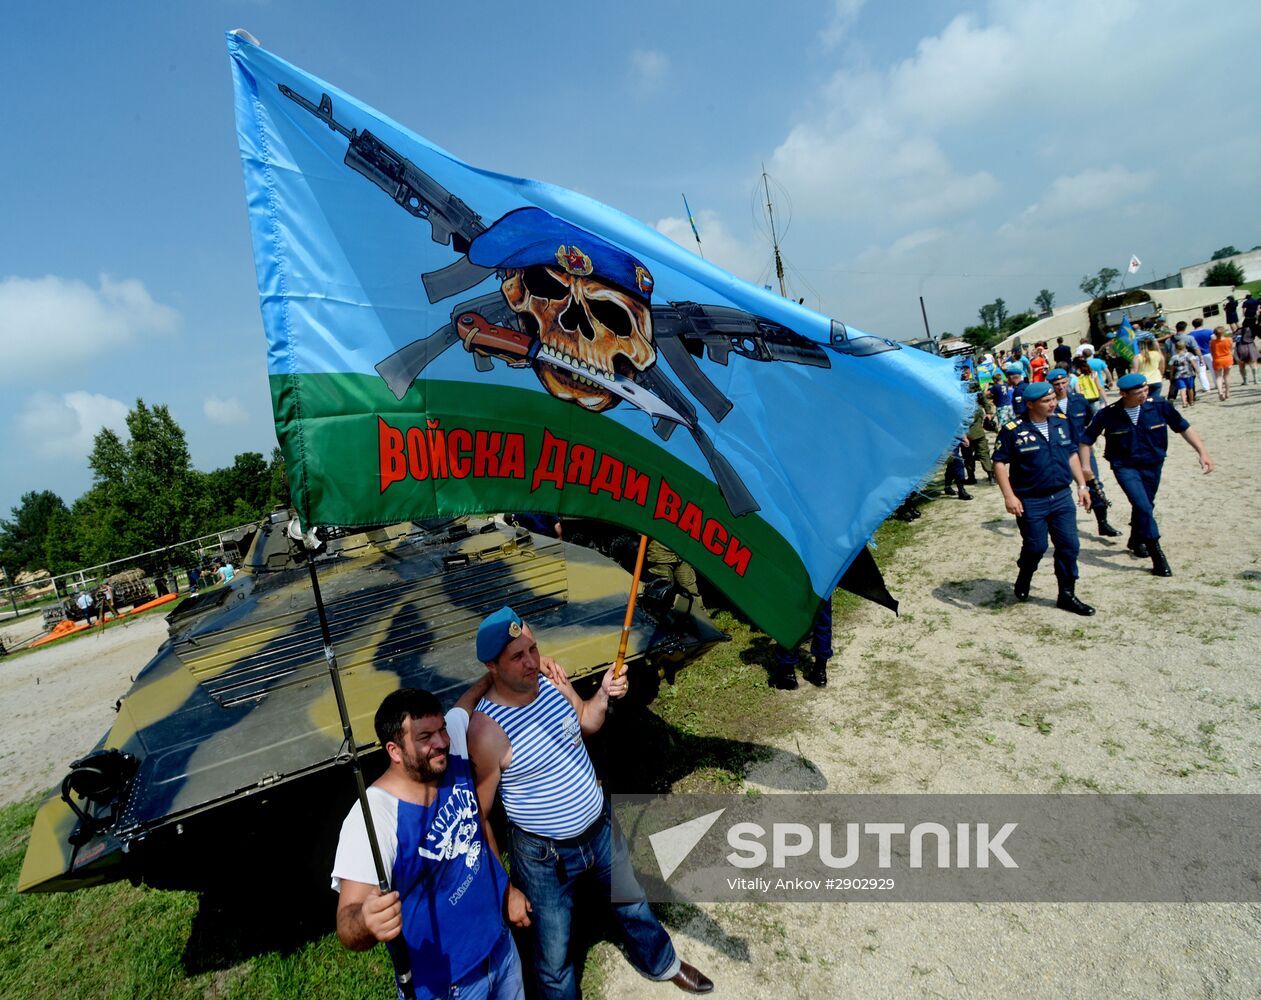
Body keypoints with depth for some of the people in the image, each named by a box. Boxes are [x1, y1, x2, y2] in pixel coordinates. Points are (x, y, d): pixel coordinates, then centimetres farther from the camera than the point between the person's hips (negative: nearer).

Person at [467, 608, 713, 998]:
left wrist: (604, 694, -14)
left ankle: (661, 963, 60)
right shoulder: (487, 730, -29)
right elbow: (479, 817, -18)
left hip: (601, 827, 6)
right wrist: (506, 889, -11)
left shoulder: (551, 678, -13)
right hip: (545, 856, -6)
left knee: (632, 902, 31)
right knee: (554, 958, 17)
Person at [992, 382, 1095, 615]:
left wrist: (1082, 485, 12)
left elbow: (1071, 454, 15)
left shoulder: (1062, 422, 5)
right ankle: (1023, 581, 32)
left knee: (1069, 546, 5)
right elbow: (999, 463, -10)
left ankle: (1067, 595, 18)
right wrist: (1009, 496, -16)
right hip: (1030, 502, -5)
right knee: (1035, 547, 3)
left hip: (1062, 497, 5)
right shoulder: (1013, 430, -12)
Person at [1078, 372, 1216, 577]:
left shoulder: (1160, 407, -11)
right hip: (1125, 467, -3)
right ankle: (1157, 556, -8)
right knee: (1144, 507, -18)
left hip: (1153, 466, 4)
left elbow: (1184, 428, -1)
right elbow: (1086, 441, -6)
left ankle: (1135, 541, 46)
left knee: (1144, 507, 18)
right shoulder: (1108, 415, -16)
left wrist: (1202, 452, -7)